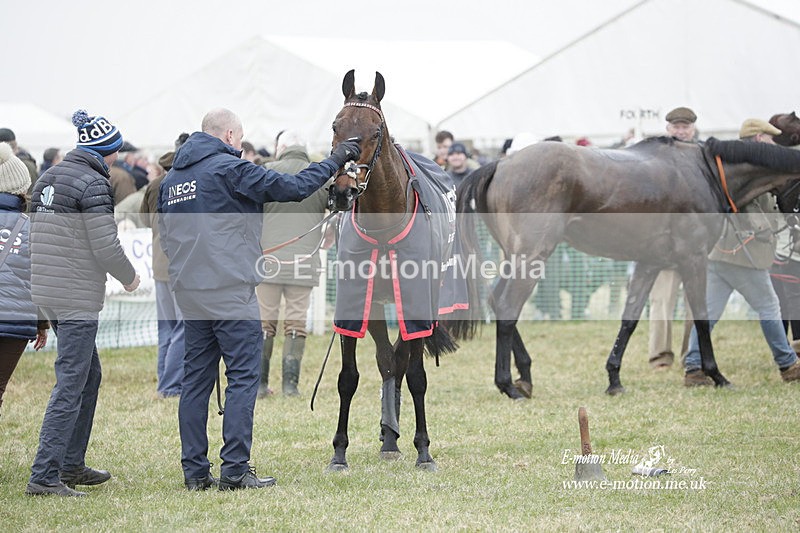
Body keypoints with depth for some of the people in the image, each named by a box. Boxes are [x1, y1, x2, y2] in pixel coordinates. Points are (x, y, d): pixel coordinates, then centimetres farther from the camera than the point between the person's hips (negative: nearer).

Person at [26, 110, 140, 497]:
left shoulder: (48, 179, 13)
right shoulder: (93, 184, -14)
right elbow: (105, 245, -16)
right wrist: (129, 277, 2)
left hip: (45, 290, 9)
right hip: (78, 297, -9)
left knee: (89, 374, 20)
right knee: (70, 385, -8)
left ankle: (71, 465, 25)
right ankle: (44, 476, -12)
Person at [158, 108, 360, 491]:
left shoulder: (171, 179, 15)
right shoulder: (230, 169, -9)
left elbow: (165, 236, 21)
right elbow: (291, 188, -9)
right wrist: (333, 162, 2)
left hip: (189, 294, 8)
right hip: (231, 291, -7)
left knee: (196, 379, 9)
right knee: (243, 377, -3)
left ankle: (194, 470, 9)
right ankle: (235, 470, -7)